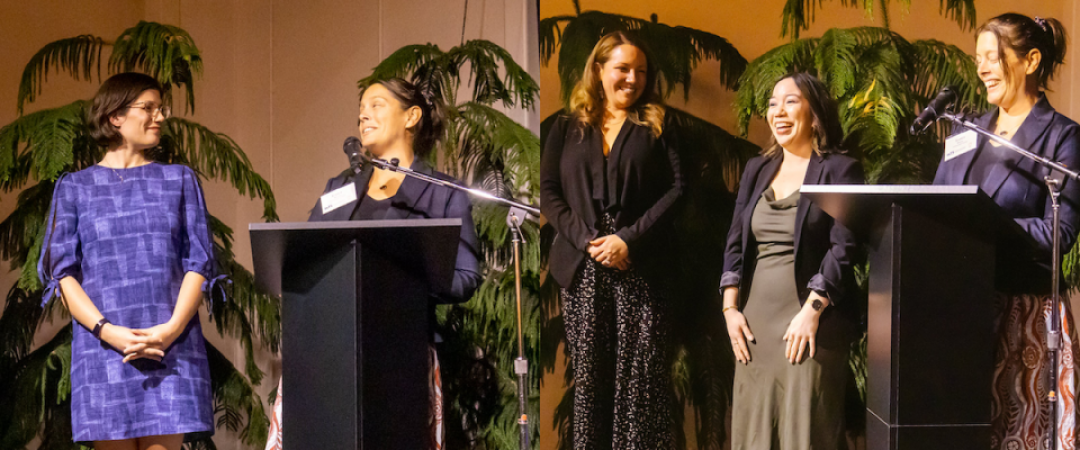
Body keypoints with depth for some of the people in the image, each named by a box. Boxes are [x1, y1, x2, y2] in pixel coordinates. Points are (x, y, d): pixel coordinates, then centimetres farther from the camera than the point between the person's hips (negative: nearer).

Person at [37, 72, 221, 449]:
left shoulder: (179, 180, 15)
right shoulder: (75, 188, 12)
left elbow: (199, 262, 7)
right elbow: (62, 272, 3)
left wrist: (172, 328, -10)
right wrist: (107, 331, -13)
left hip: (172, 346, 1)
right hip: (103, 347, -1)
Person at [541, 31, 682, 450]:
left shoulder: (656, 127, 10)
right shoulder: (567, 128, 14)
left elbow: (676, 190, 0)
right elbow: (548, 193, 7)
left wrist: (629, 240, -12)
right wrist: (587, 240, -9)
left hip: (641, 268, -2)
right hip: (582, 266, 2)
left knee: (642, 374, -7)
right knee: (589, 372, 1)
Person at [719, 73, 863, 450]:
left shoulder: (840, 170, -2)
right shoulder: (757, 170, 16)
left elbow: (843, 247, -10)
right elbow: (735, 242, 14)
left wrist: (812, 310, -17)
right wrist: (731, 307, 3)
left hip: (811, 318, -5)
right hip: (756, 319, 6)